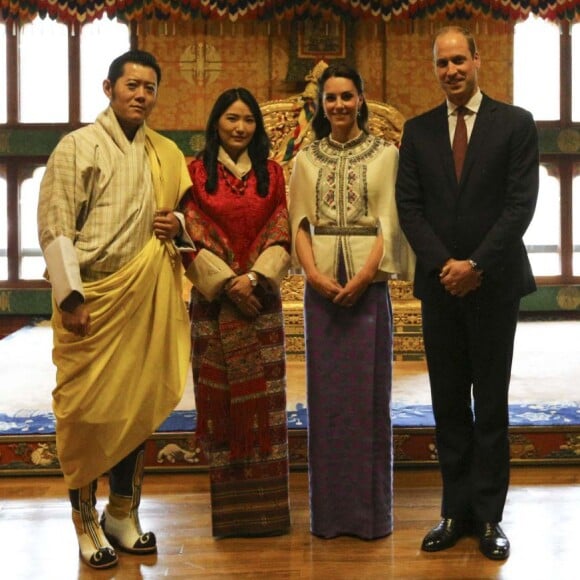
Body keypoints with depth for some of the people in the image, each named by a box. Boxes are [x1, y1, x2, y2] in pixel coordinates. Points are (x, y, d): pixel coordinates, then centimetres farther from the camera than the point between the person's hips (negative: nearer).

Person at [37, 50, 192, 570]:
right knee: (85, 410, 2)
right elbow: (53, 227, -8)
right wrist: (70, 297, -14)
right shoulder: (78, 147, -4)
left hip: (146, 299, 5)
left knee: (138, 406, 11)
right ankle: (86, 523, 17)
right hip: (92, 298, -4)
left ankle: (123, 514, 26)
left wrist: (177, 224, -2)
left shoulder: (166, 153, 11)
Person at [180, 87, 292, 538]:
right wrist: (228, 282, -12)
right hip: (214, 300, -1)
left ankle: (266, 504, 12)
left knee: (263, 398, 2)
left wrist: (254, 278, -11)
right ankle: (227, 507, 11)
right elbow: (193, 237, -2)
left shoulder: (272, 173, 10)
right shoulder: (197, 172, 4)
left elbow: (281, 235, 3)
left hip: (262, 299, 1)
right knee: (218, 396, 1)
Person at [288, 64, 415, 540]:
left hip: (369, 285, -2)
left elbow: (389, 223, -3)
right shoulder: (307, 159, 11)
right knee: (325, 393, 4)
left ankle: (371, 510, 12)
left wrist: (363, 276, -15)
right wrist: (314, 274, -10)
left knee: (369, 392, 2)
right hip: (321, 288, 2)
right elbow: (300, 224, 5)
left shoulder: (386, 154, 5)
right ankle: (330, 510, 14)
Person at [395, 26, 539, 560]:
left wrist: (476, 264, -14)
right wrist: (444, 264, -10)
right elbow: (409, 206, 3)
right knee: (449, 403, 8)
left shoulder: (516, 123, 1)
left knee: (491, 403, 5)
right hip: (440, 284, 3)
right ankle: (456, 511, 17)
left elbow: (521, 203, -7)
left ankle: (489, 515, 14)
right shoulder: (418, 130, 8)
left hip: (494, 282, -2)